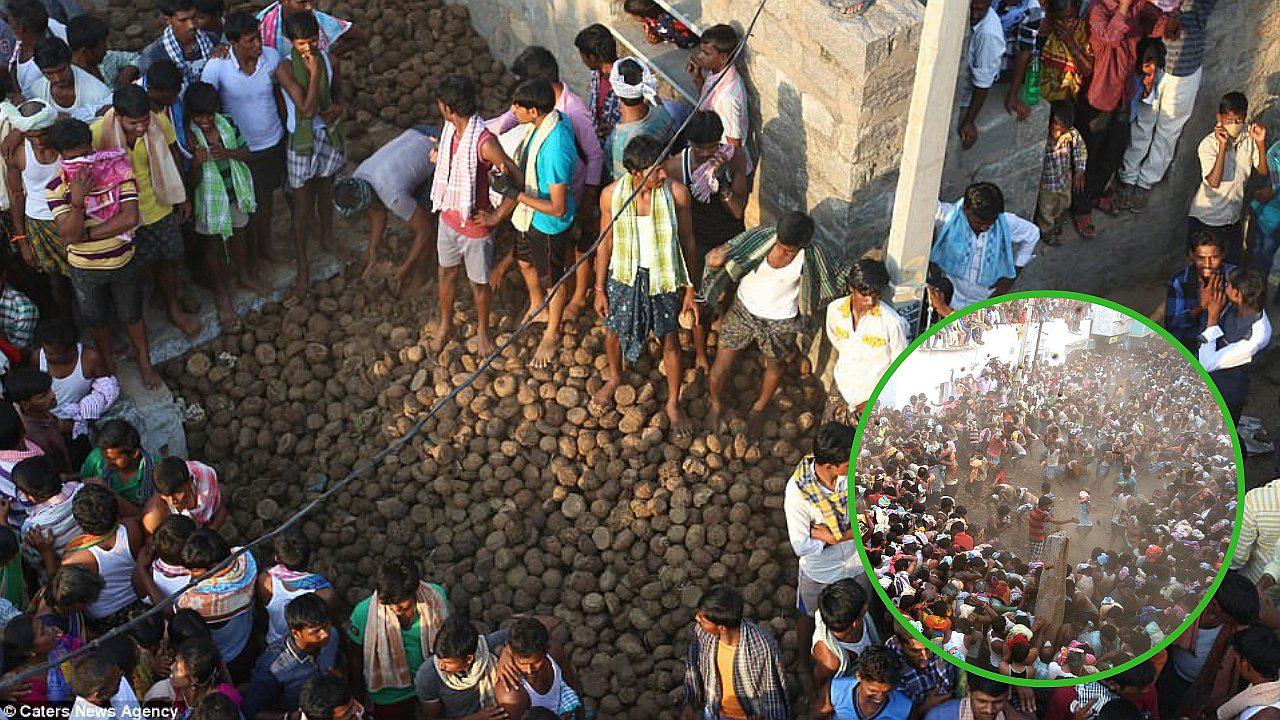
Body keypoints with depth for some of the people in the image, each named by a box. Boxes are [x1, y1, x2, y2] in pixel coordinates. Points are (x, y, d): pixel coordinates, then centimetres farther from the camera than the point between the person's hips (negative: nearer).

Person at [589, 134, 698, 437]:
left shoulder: (676, 193, -21)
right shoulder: (611, 194, -18)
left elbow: (687, 242, -8)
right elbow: (605, 242, -4)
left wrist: (691, 287, -2)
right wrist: (599, 289, 1)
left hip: (665, 277, -1)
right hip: (625, 276, 1)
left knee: (670, 341, 15)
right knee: (613, 332, 22)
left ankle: (673, 404, 38)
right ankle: (615, 377, 56)